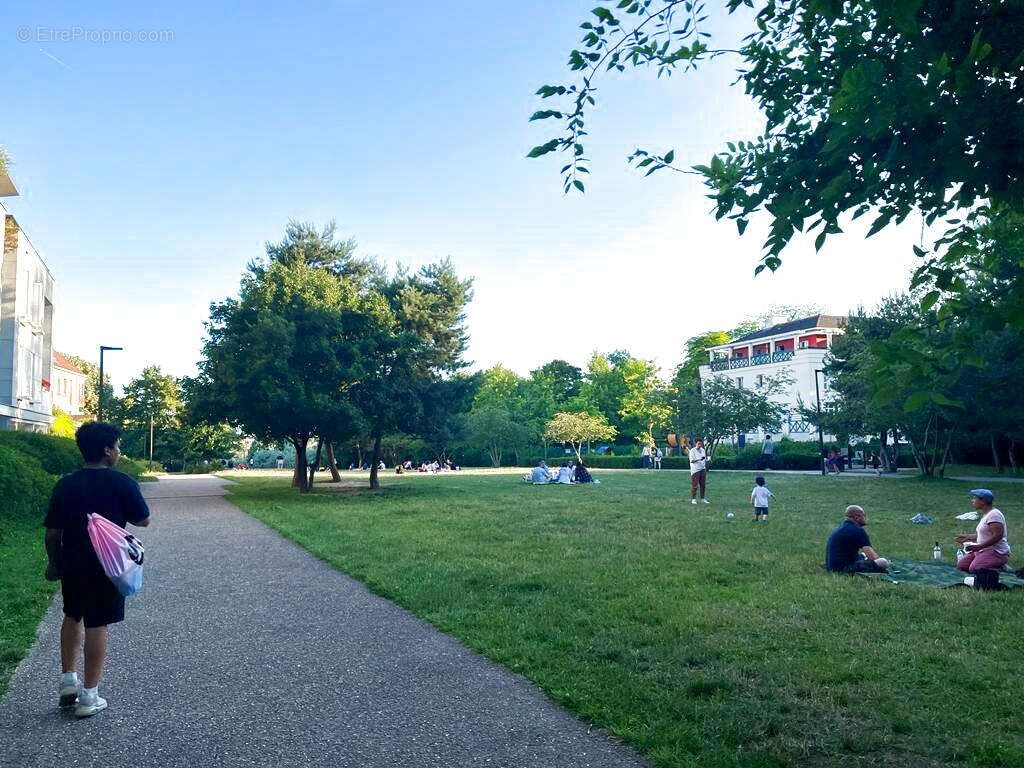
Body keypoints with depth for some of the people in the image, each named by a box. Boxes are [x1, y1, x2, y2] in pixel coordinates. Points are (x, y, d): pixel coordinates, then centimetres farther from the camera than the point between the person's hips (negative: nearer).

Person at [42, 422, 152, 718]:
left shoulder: (65, 485, -2)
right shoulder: (122, 483, -13)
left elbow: (52, 532, 1)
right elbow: (143, 520, -5)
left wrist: (54, 562, 16)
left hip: (72, 565, 4)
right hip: (107, 567, -4)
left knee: (72, 617, 24)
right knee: (97, 625, 4)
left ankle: (68, 680, 25)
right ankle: (88, 696, 10)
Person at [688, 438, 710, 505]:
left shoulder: (703, 450, 13)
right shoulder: (692, 450, -6)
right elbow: (691, 460, -15)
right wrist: (699, 459, -28)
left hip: (702, 469, 6)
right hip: (695, 470, -6)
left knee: (703, 484, 5)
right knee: (695, 485, -6)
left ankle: (703, 498, 11)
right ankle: (693, 499, 1)